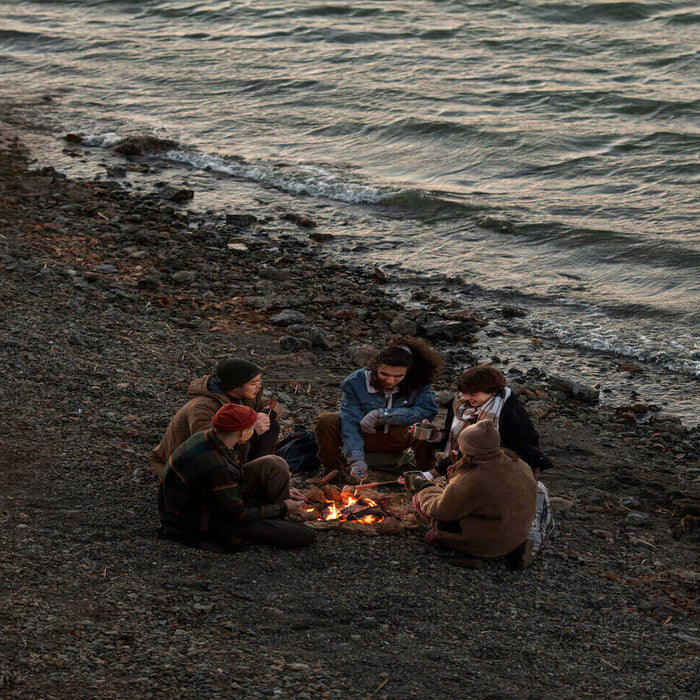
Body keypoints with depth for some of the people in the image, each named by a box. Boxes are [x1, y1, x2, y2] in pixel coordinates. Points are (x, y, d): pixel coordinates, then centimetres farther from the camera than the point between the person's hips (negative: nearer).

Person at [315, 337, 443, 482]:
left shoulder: (416, 384, -14)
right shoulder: (355, 382, -18)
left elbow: (429, 410, -28)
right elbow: (350, 422, -24)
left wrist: (382, 415, -30)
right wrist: (357, 459, -39)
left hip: (396, 440, 0)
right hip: (364, 436, 0)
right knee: (326, 421, -26)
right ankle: (331, 471, -5)